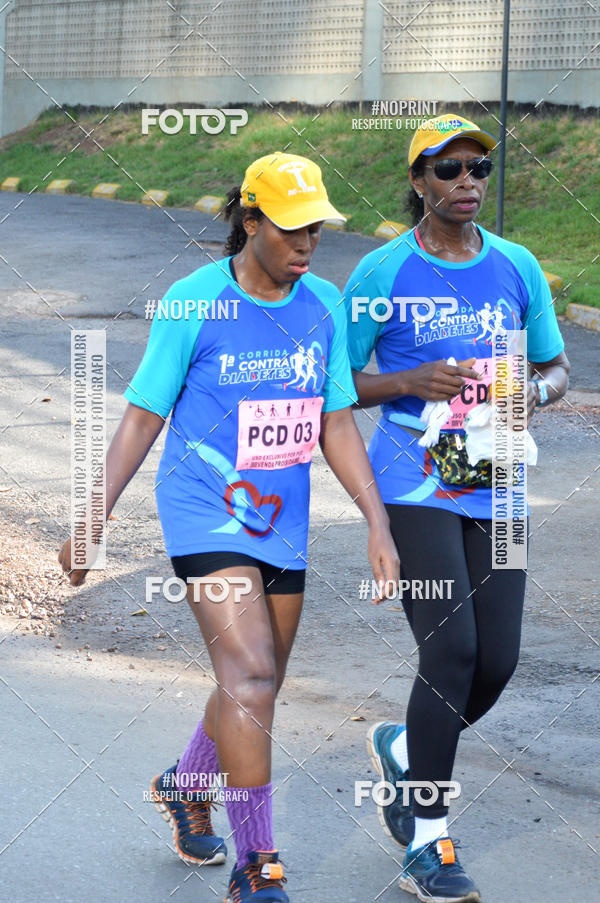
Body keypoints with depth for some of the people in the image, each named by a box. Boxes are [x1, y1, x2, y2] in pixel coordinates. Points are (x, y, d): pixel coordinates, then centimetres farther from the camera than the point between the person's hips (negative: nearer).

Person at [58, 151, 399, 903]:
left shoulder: (323, 306, 2)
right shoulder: (192, 303, -12)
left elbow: (337, 426, 6)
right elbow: (142, 416, -6)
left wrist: (379, 524, -3)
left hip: (282, 524, 6)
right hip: (205, 516, -6)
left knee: (258, 686, 16)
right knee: (250, 679, -18)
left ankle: (185, 789, 45)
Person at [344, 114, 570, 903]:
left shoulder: (517, 268, 8)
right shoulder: (382, 273, -3)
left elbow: (557, 367, 16)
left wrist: (536, 391, -7)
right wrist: (414, 381, -17)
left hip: (494, 491, 4)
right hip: (414, 489, -4)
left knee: (496, 662, -1)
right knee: (452, 648, -15)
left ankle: (402, 749, 31)